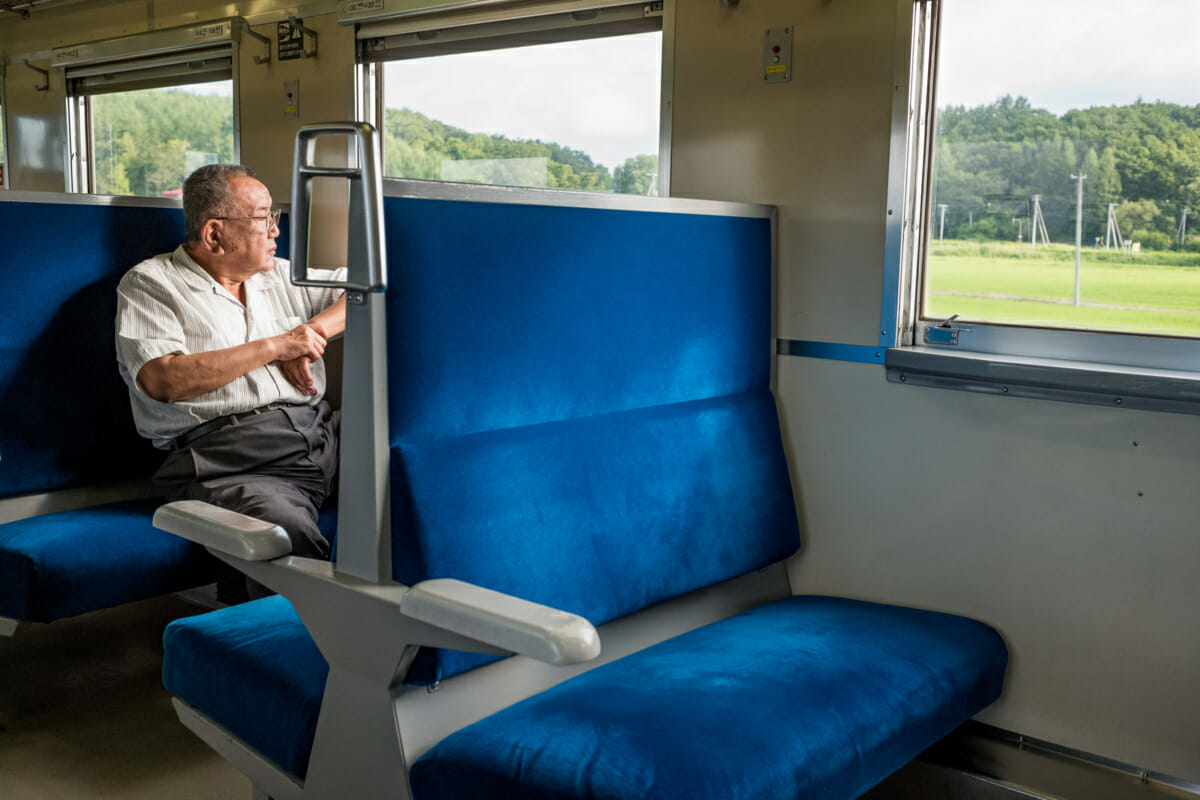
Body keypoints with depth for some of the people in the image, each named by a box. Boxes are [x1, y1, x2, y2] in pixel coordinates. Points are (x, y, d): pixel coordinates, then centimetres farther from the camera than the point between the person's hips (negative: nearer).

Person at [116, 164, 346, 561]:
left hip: (322, 435, 6)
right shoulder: (150, 283, 8)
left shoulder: (281, 276, 25)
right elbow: (162, 381, -9)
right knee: (289, 533, -39)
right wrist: (274, 346, -6)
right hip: (229, 459, -6)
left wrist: (313, 331, 7)